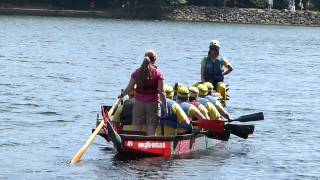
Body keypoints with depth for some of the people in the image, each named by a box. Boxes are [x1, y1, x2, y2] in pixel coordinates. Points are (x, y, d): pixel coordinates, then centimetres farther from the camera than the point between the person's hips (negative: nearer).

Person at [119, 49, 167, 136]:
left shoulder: (137, 72, 2)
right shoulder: (158, 73, -4)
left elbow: (129, 87, 3)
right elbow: (161, 92, -7)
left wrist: (122, 95, 22)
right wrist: (165, 107, -3)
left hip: (139, 103, 2)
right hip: (153, 104, -2)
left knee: (135, 131, 4)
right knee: (151, 132, 0)